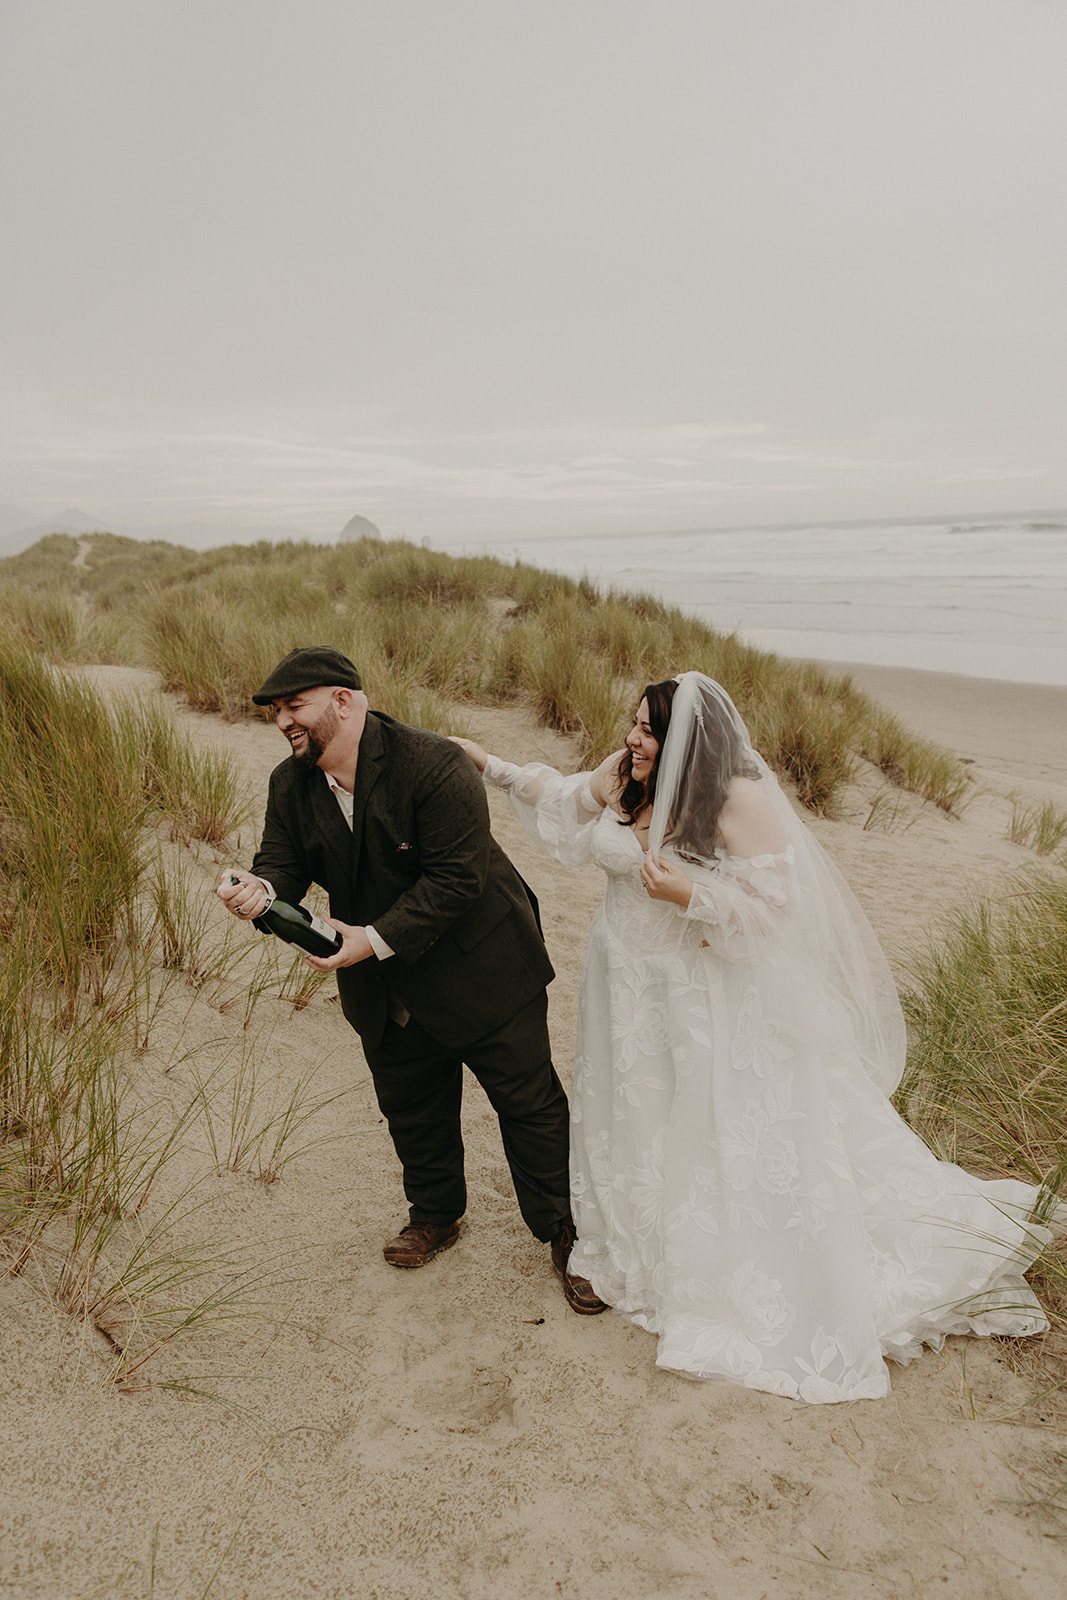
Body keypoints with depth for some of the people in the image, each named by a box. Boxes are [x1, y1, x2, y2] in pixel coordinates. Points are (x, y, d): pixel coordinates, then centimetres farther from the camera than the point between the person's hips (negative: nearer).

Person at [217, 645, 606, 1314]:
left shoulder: (434, 767, -27)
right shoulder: (291, 785, -5)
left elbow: (456, 878, -29)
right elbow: (286, 859, -5)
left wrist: (375, 939, -31)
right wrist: (263, 890, -30)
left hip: (480, 969, -6)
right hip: (389, 991, 6)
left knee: (530, 1101, 8)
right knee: (411, 1107, 21)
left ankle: (565, 1232, 28)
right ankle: (436, 1215, 47)